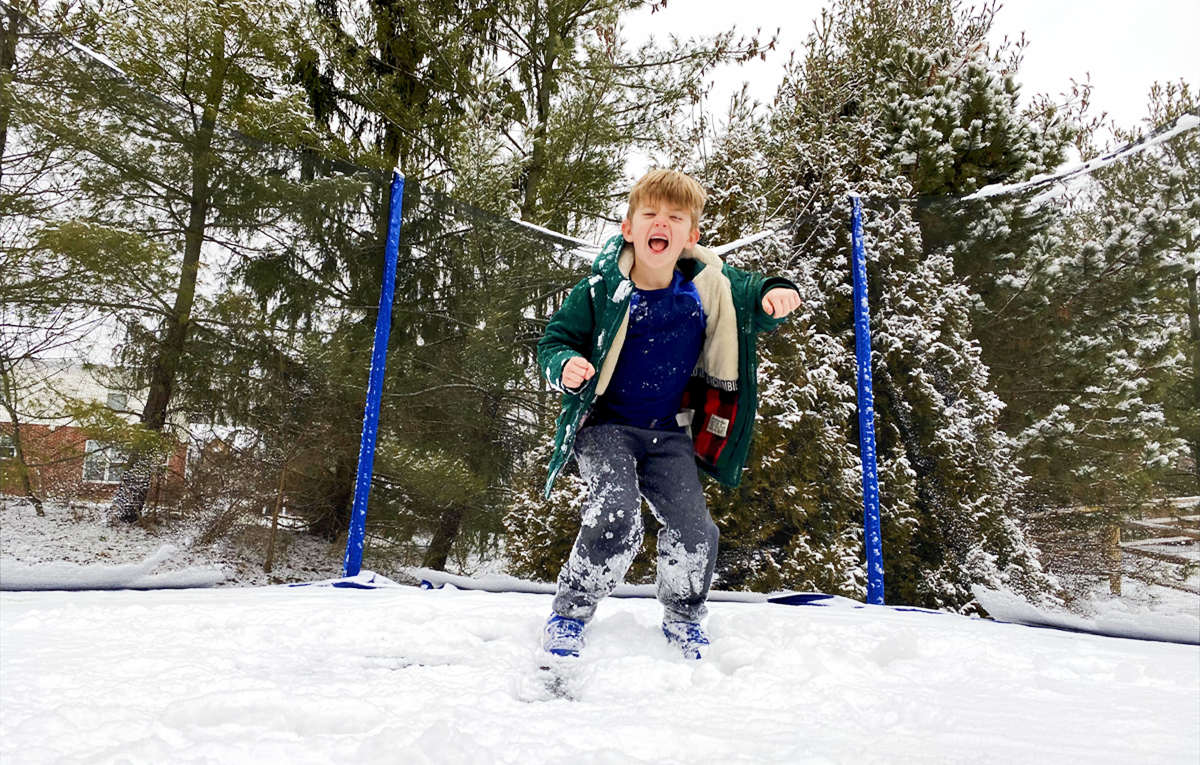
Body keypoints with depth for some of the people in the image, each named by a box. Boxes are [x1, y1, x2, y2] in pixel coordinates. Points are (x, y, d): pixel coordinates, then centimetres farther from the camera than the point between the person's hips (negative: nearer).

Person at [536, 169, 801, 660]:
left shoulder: (710, 287, -5)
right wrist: (566, 366, -27)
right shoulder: (602, 290, -11)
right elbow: (554, 340, -3)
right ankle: (569, 615, 3)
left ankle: (683, 619, 25)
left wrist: (776, 294, -15)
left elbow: (752, 299, 10)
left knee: (694, 531, -6)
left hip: (669, 433, 3)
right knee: (616, 521, -23)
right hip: (606, 426, -3)